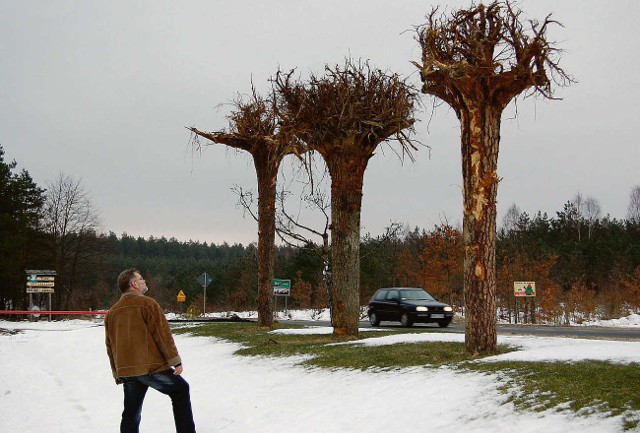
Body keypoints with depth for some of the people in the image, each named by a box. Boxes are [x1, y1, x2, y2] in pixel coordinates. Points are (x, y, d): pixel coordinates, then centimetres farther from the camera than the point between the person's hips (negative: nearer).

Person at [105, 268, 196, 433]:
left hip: (127, 371, 5)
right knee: (180, 390, 14)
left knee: (131, 414, 11)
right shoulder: (147, 304, -7)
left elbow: (110, 347, 16)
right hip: (152, 367, -5)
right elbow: (163, 334, -11)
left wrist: (118, 374, 23)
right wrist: (176, 360, -5)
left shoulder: (111, 313, 12)